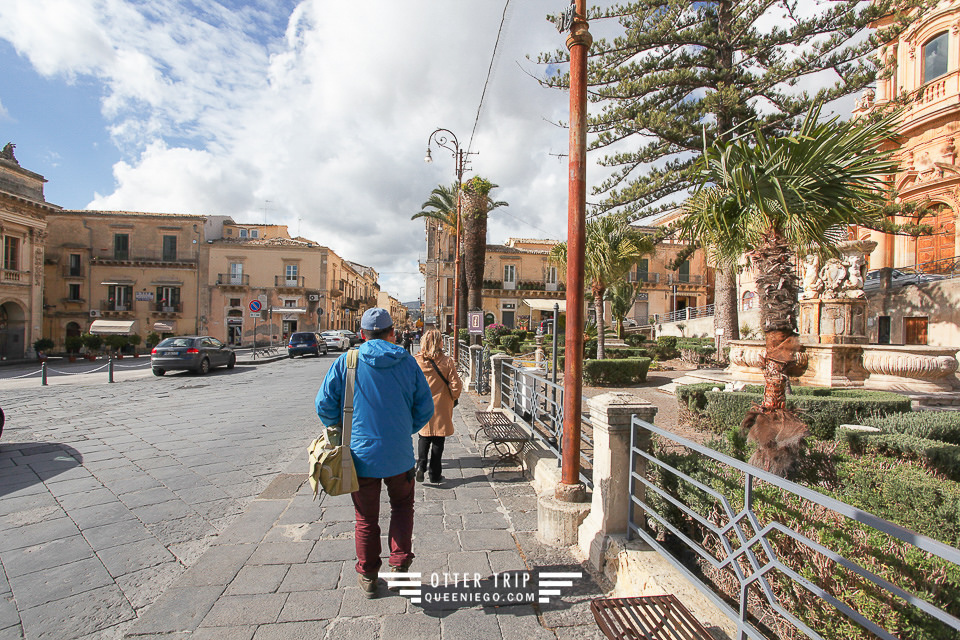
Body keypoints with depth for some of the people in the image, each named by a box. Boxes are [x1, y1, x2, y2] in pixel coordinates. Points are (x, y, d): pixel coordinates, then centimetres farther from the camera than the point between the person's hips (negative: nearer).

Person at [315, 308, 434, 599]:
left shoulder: (346, 362, -9)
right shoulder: (407, 362, -6)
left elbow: (325, 405, -7)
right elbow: (425, 407, -1)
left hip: (361, 454, 0)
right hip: (400, 455, 1)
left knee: (366, 518, 19)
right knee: (402, 505, 26)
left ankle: (368, 578, 33)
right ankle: (400, 565, 23)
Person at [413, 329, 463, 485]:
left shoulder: (415, 361, -8)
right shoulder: (447, 361, -13)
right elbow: (456, 385, -12)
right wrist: (453, 397, 8)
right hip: (441, 408, -2)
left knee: (424, 437, 21)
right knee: (438, 440, 11)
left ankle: (421, 465, 6)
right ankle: (434, 474, 19)